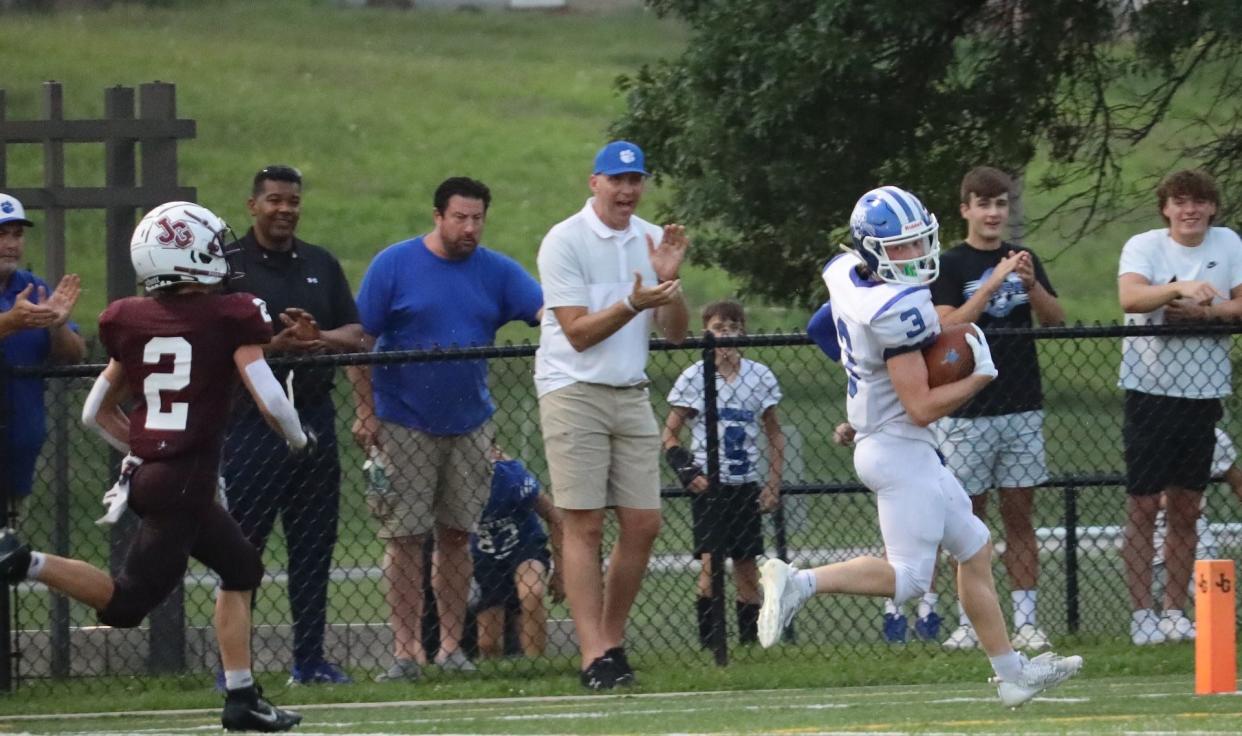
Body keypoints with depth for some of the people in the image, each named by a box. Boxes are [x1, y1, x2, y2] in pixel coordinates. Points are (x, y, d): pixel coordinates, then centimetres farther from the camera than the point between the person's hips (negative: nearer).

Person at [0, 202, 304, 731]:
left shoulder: (131, 322, 7)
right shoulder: (229, 319, -9)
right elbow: (270, 400, -14)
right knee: (128, 602, -4)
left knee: (242, 568, 21)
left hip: (149, 471, 7)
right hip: (187, 480, -7)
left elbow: (97, 413, 12)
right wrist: (299, 440, 7)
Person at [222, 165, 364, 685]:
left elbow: (355, 334, 11)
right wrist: (273, 344, -22)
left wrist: (318, 338, -11)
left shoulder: (320, 265, 15)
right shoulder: (228, 266, -1)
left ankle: (310, 660, 14)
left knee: (314, 545, 7)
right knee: (242, 544, -5)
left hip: (314, 415, 5)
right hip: (252, 422, -5)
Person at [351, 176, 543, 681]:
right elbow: (359, 341, -4)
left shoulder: (496, 272, 4)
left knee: (457, 535, 6)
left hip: (469, 426, 3)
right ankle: (405, 650, -2)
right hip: (404, 426, -3)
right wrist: (366, 412, -7)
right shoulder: (394, 265, -5)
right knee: (404, 537, -4)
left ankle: (451, 645, 12)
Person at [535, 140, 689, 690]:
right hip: (574, 392, -6)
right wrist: (634, 303, -25)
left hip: (631, 395, 6)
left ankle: (612, 639, 15)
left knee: (643, 525, 1)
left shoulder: (651, 240, 10)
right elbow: (578, 332, -13)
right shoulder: (564, 242, -7)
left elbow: (675, 333, 8)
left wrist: (668, 281, -9)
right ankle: (594, 656, -13)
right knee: (584, 526, -9)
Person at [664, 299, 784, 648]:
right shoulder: (693, 377, -1)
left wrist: (773, 485, 7)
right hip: (709, 485, -3)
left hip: (746, 486, 3)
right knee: (710, 561, -14)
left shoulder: (759, 376, 5)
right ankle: (707, 640, -11)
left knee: (747, 567, 4)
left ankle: (750, 638, 10)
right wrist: (685, 470, -13)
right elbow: (670, 435, 3)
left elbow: (775, 435, 14)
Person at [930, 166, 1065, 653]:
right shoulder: (949, 266, -1)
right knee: (969, 519, 1)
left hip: (1022, 409, 3)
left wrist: (1031, 284, -13)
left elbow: (1055, 321, 5)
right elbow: (947, 328, -14)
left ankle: (1026, 622, 2)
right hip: (967, 412, -3)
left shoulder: (1024, 259, 12)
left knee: (1019, 516, 2)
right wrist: (993, 284, -21)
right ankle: (969, 624, 5)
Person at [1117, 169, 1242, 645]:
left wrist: (1202, 310, -18)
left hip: (1203, 389, 3)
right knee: (1143, 503, -4)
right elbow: (1130, 297, -24)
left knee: (1186, 507, 8)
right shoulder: (1143, 247, -5)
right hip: (1151, 387, -3)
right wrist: (1180, 289, -39)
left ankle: (1174, 612, 16)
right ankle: (1142, 615, 0)